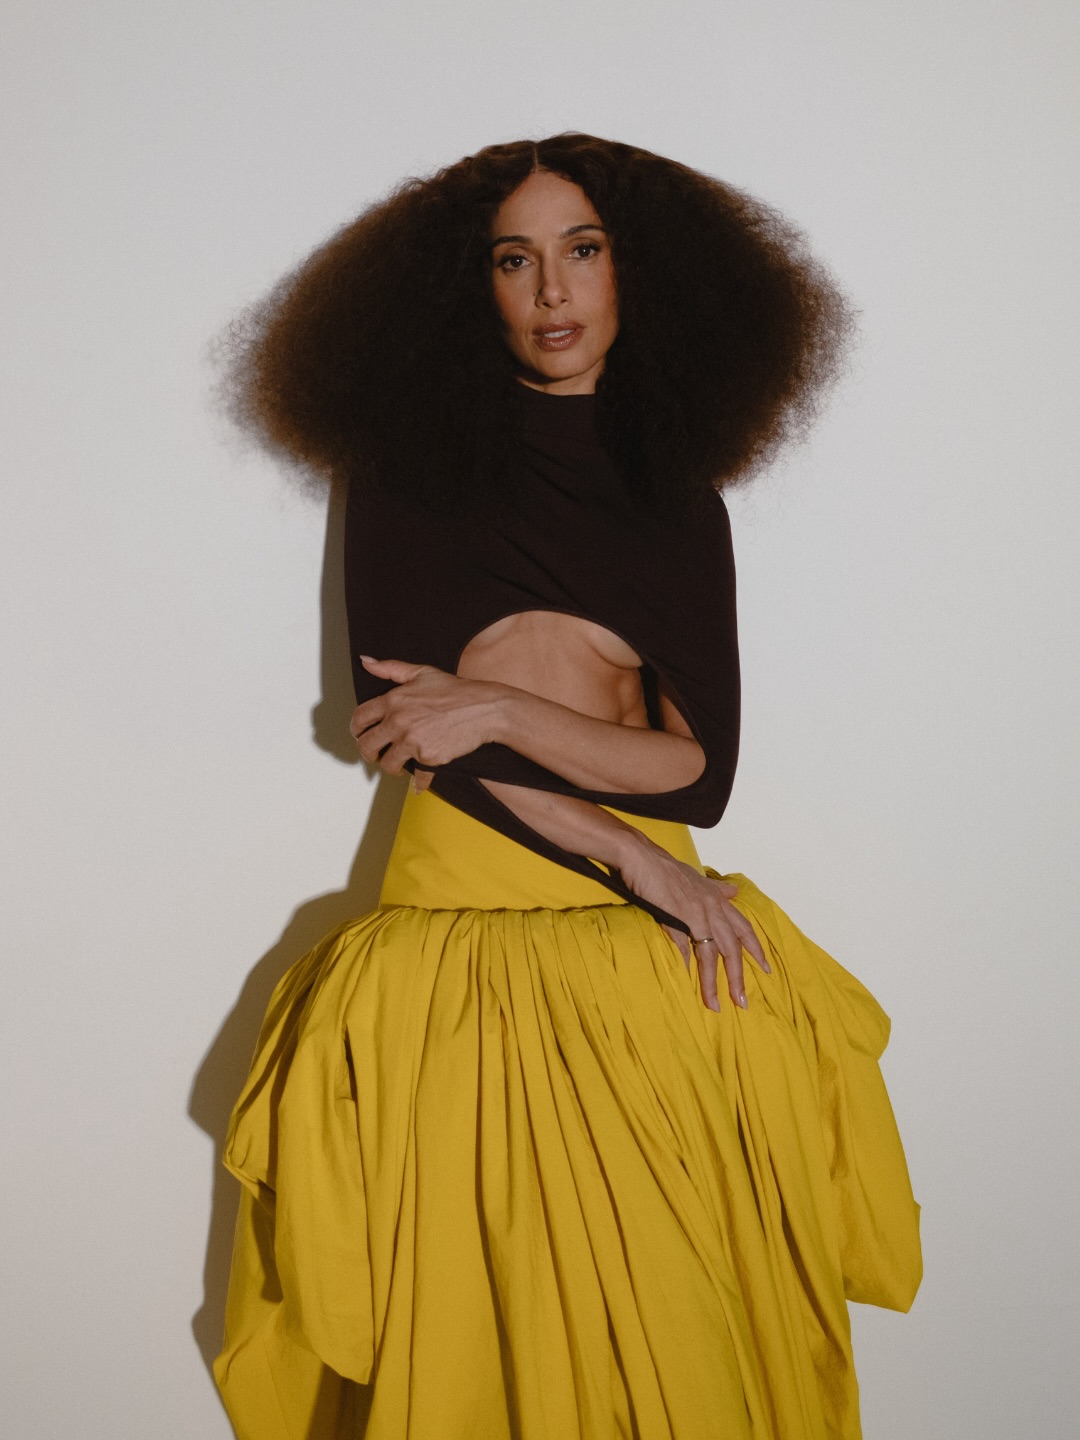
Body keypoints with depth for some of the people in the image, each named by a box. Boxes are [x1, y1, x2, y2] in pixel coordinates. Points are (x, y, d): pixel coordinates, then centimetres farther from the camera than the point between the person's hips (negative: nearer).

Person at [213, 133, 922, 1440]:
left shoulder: (681, 500, 14)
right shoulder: (412, 467, 6)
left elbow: (702, 767, 4)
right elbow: (401, 722, -3)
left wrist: (500, 709, -11)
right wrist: (631, 852, -7)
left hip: (652, 937, 3)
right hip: (465, 912, -2)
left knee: (675, 1317, 3)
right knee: (481, 1331, -1)